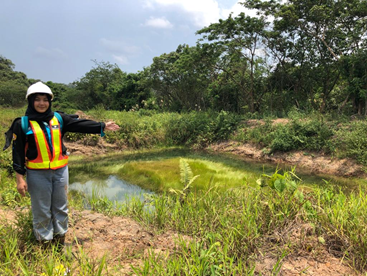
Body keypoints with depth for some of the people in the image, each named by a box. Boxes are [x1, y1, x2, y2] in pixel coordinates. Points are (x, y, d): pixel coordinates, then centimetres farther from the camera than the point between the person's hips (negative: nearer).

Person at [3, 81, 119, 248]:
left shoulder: (58, 118, 3)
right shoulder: (22, 124, -5)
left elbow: (80, 125, -3)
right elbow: (18, 152, -5)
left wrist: (102, 127, -12)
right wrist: (20, 178, -8)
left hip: (60, 171, 3)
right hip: (37, 174, -3)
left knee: (61, 208, 15)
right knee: (42, 211, 9)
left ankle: (60, 240, 31)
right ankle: (45, 243, 25)